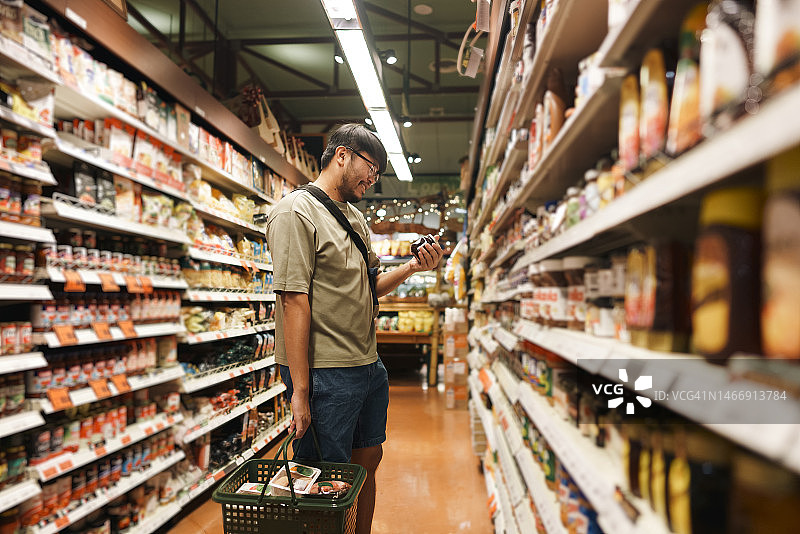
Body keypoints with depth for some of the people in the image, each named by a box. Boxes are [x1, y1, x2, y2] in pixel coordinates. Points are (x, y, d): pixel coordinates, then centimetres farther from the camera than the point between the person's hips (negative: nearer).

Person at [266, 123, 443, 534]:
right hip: (325, 374, -9)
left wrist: (412, 267, 1)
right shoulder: (296, 212, -11)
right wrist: (300, 389, -22)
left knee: (368, 460, 20)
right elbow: (293, 300, -19)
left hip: (369, 367, 9)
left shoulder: (356, 218, 16)